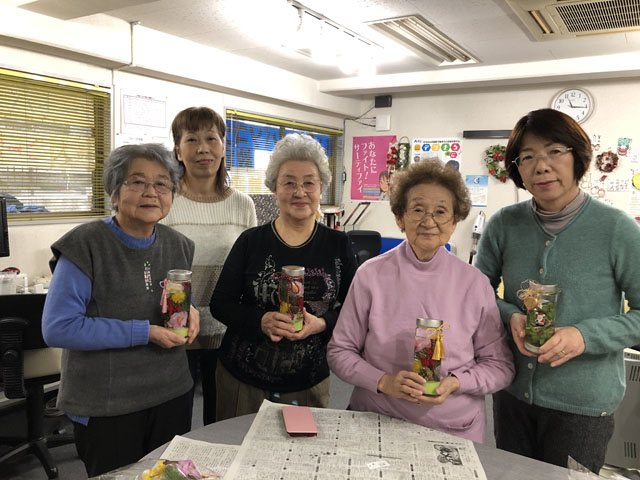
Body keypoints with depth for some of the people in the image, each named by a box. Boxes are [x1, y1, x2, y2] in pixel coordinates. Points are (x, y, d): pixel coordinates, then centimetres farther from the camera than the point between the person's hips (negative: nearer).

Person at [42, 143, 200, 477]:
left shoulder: (178, 246, 3)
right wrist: (144, 333, -22)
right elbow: (57, 329, -19)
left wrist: (188, 309, -6)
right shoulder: (85, 246, -15)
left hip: (172, 394, 5)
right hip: (105, 406, -5)